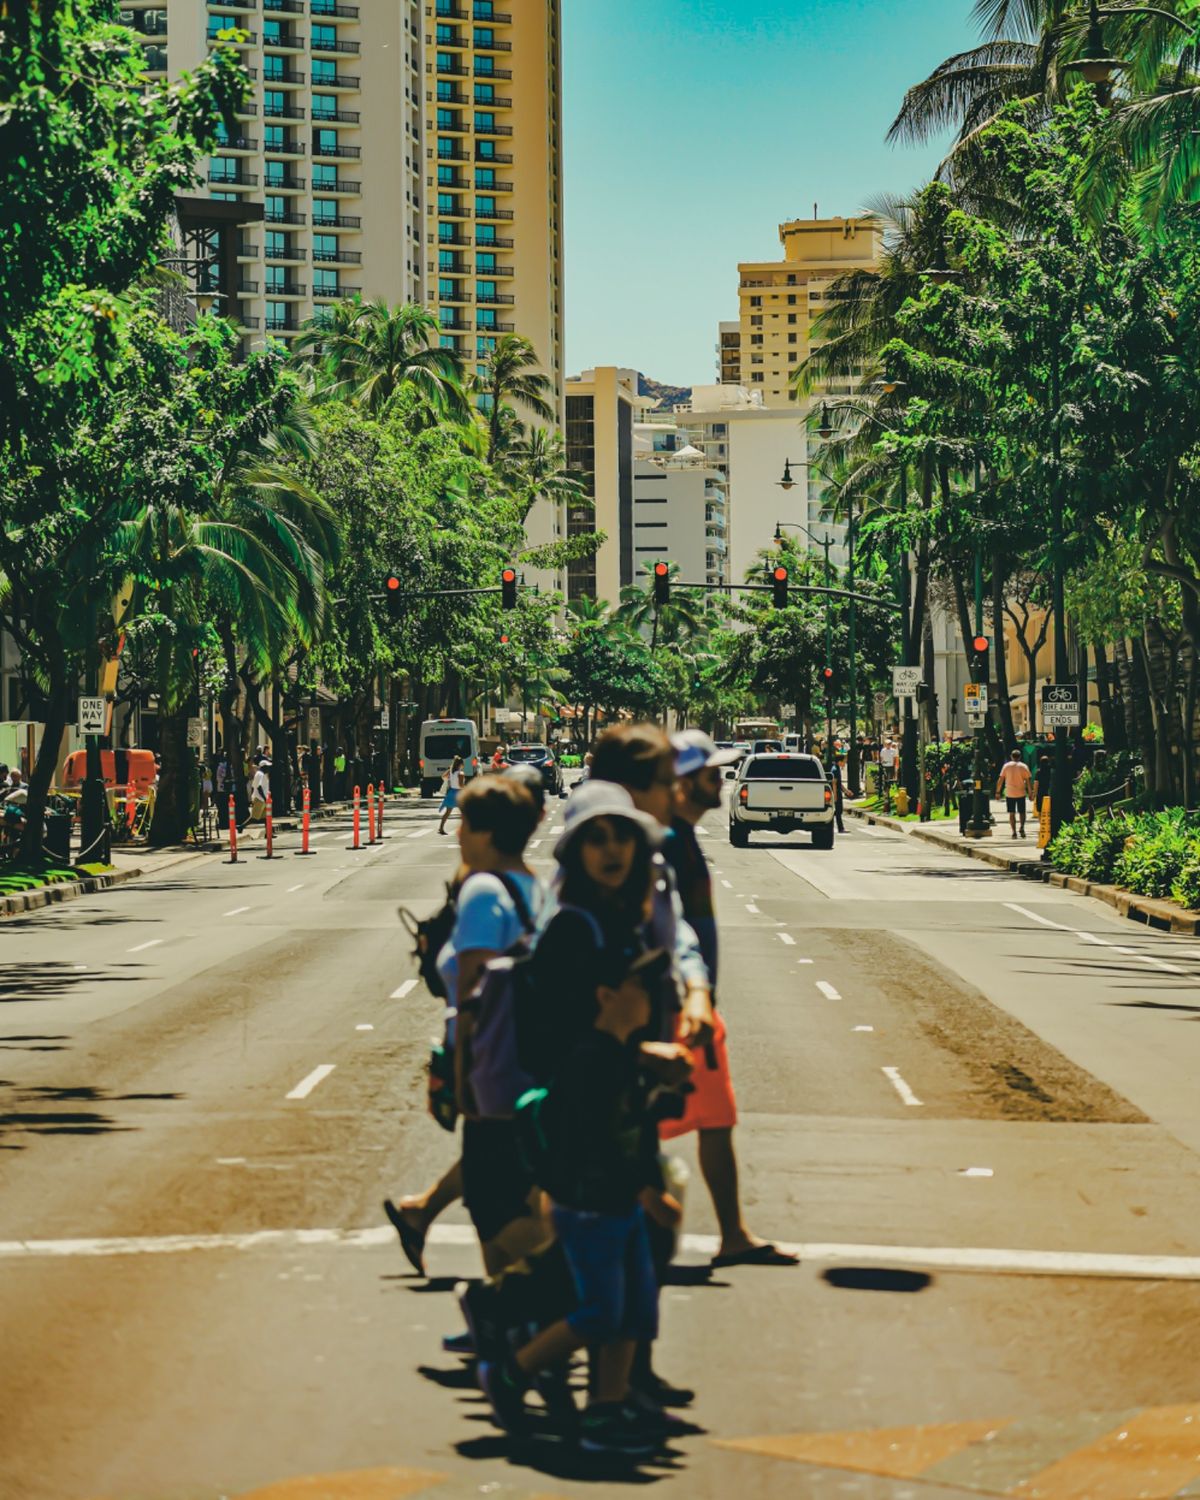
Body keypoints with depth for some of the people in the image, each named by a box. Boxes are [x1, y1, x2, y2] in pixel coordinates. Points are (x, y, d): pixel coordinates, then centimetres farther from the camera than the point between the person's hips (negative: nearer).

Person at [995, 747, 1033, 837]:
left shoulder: (1006, 766, 1)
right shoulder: (1024, 766, -1)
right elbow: (1028, 780, -3)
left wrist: (998, 792, 5)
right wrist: (1030, 792, 3)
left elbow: (1000, 779, -1)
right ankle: (1022, 827, -11)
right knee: (1022, 812, 12)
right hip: (1021, 793, 0)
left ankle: (1014, 832, 0)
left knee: (1012, 813, 7)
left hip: (1009, 793, 0)